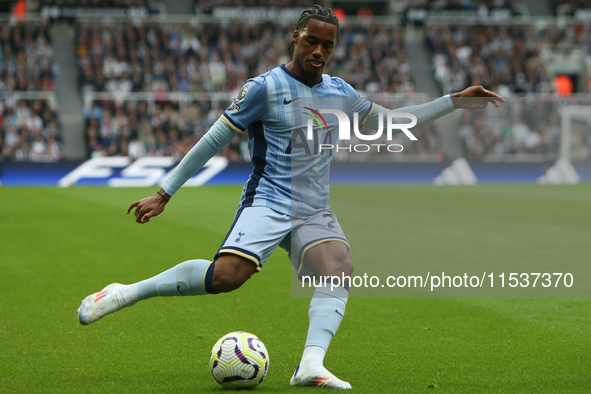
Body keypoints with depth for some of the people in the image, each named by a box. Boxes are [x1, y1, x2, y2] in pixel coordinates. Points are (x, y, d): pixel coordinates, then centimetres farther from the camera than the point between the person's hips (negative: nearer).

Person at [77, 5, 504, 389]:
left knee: (339, 270, -26)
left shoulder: (339, 91, 13)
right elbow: (213, 140, -1)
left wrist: (455, 102, 21)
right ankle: (125, 293, -14)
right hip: (267, 203, -5)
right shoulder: (266, 87, -4)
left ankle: (311, 365, -37)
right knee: (226, 275, -28)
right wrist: (165, 193, 0)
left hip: (315, 214, 5)